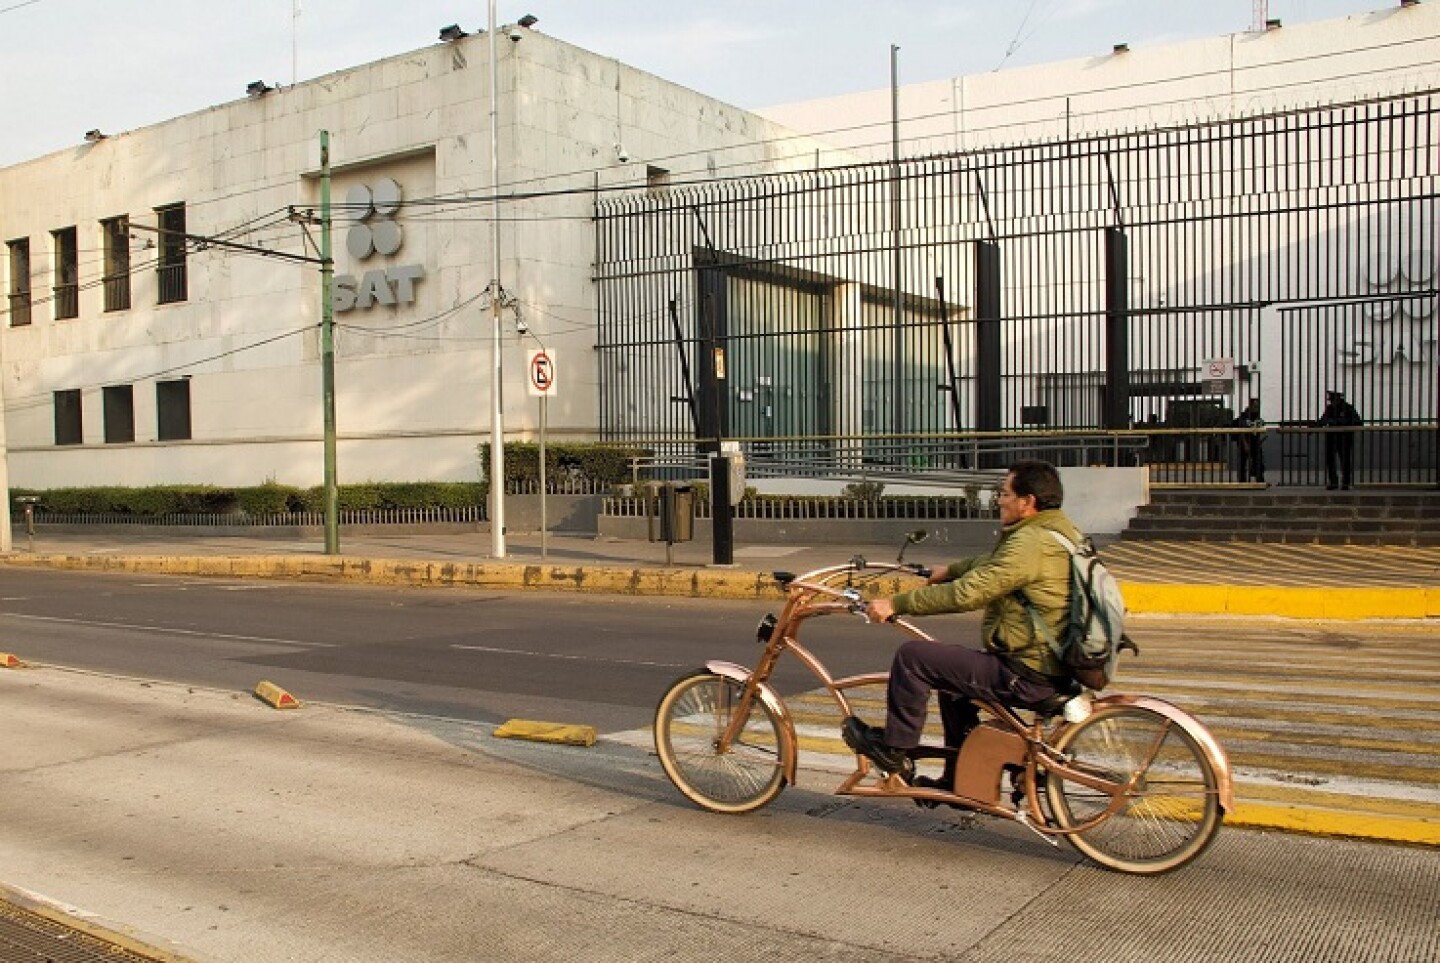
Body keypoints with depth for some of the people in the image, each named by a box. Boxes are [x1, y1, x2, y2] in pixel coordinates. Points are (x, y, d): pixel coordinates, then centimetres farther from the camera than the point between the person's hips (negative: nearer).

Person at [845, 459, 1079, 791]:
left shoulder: (1031, 543, -22)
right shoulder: (1059, 531, 10)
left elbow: (966, 593, -25)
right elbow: (992, 563, 27)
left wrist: (896, 604, -19)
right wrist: (950, 570, 35)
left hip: (1026, 676, -10)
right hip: (1053, 667, 11)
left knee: (912, 656, -8)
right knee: (951, 681, 29)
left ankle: (893, 749, 8)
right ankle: (960, 781, 35)